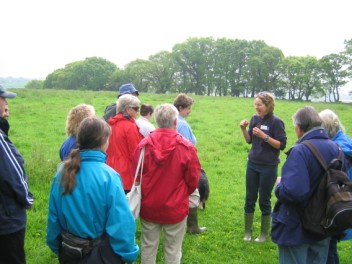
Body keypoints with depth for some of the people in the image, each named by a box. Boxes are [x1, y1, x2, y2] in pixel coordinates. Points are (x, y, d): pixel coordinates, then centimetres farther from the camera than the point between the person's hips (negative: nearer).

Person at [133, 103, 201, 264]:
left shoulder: (143, 145, -10)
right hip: (175, 208, -2)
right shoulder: (187, 148, -16)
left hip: (148, 206, 2)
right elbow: (193, 180, -6)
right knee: (173, 251, 12)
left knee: (148, 247, 17)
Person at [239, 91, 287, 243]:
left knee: (264, 201, 7)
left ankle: (264, 233, 24)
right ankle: (247, 232, 25)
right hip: (252, 164, 5)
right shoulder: (255, 119, 3)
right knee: (250, 199, 11)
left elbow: (282, 145, -15)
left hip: (268, 167, -5)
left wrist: (264, 136, -24)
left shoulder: (276, 122, -13)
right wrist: (243, 129, -7)